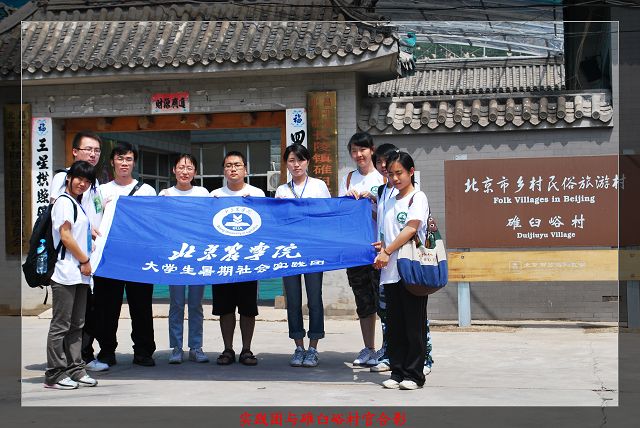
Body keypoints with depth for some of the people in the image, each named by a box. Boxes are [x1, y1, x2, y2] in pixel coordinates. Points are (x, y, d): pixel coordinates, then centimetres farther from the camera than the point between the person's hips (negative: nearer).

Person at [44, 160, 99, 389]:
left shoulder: (78, 203, 19)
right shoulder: (64, 201, -6)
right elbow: (65, 235, -13)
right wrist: (85, 260, -9)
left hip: (80, 274, 9)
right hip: (66, 272, -9)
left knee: (76, 325, 11)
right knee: (60, 325, -5)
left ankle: (75, 370, 15)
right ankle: (55, 375, -1)